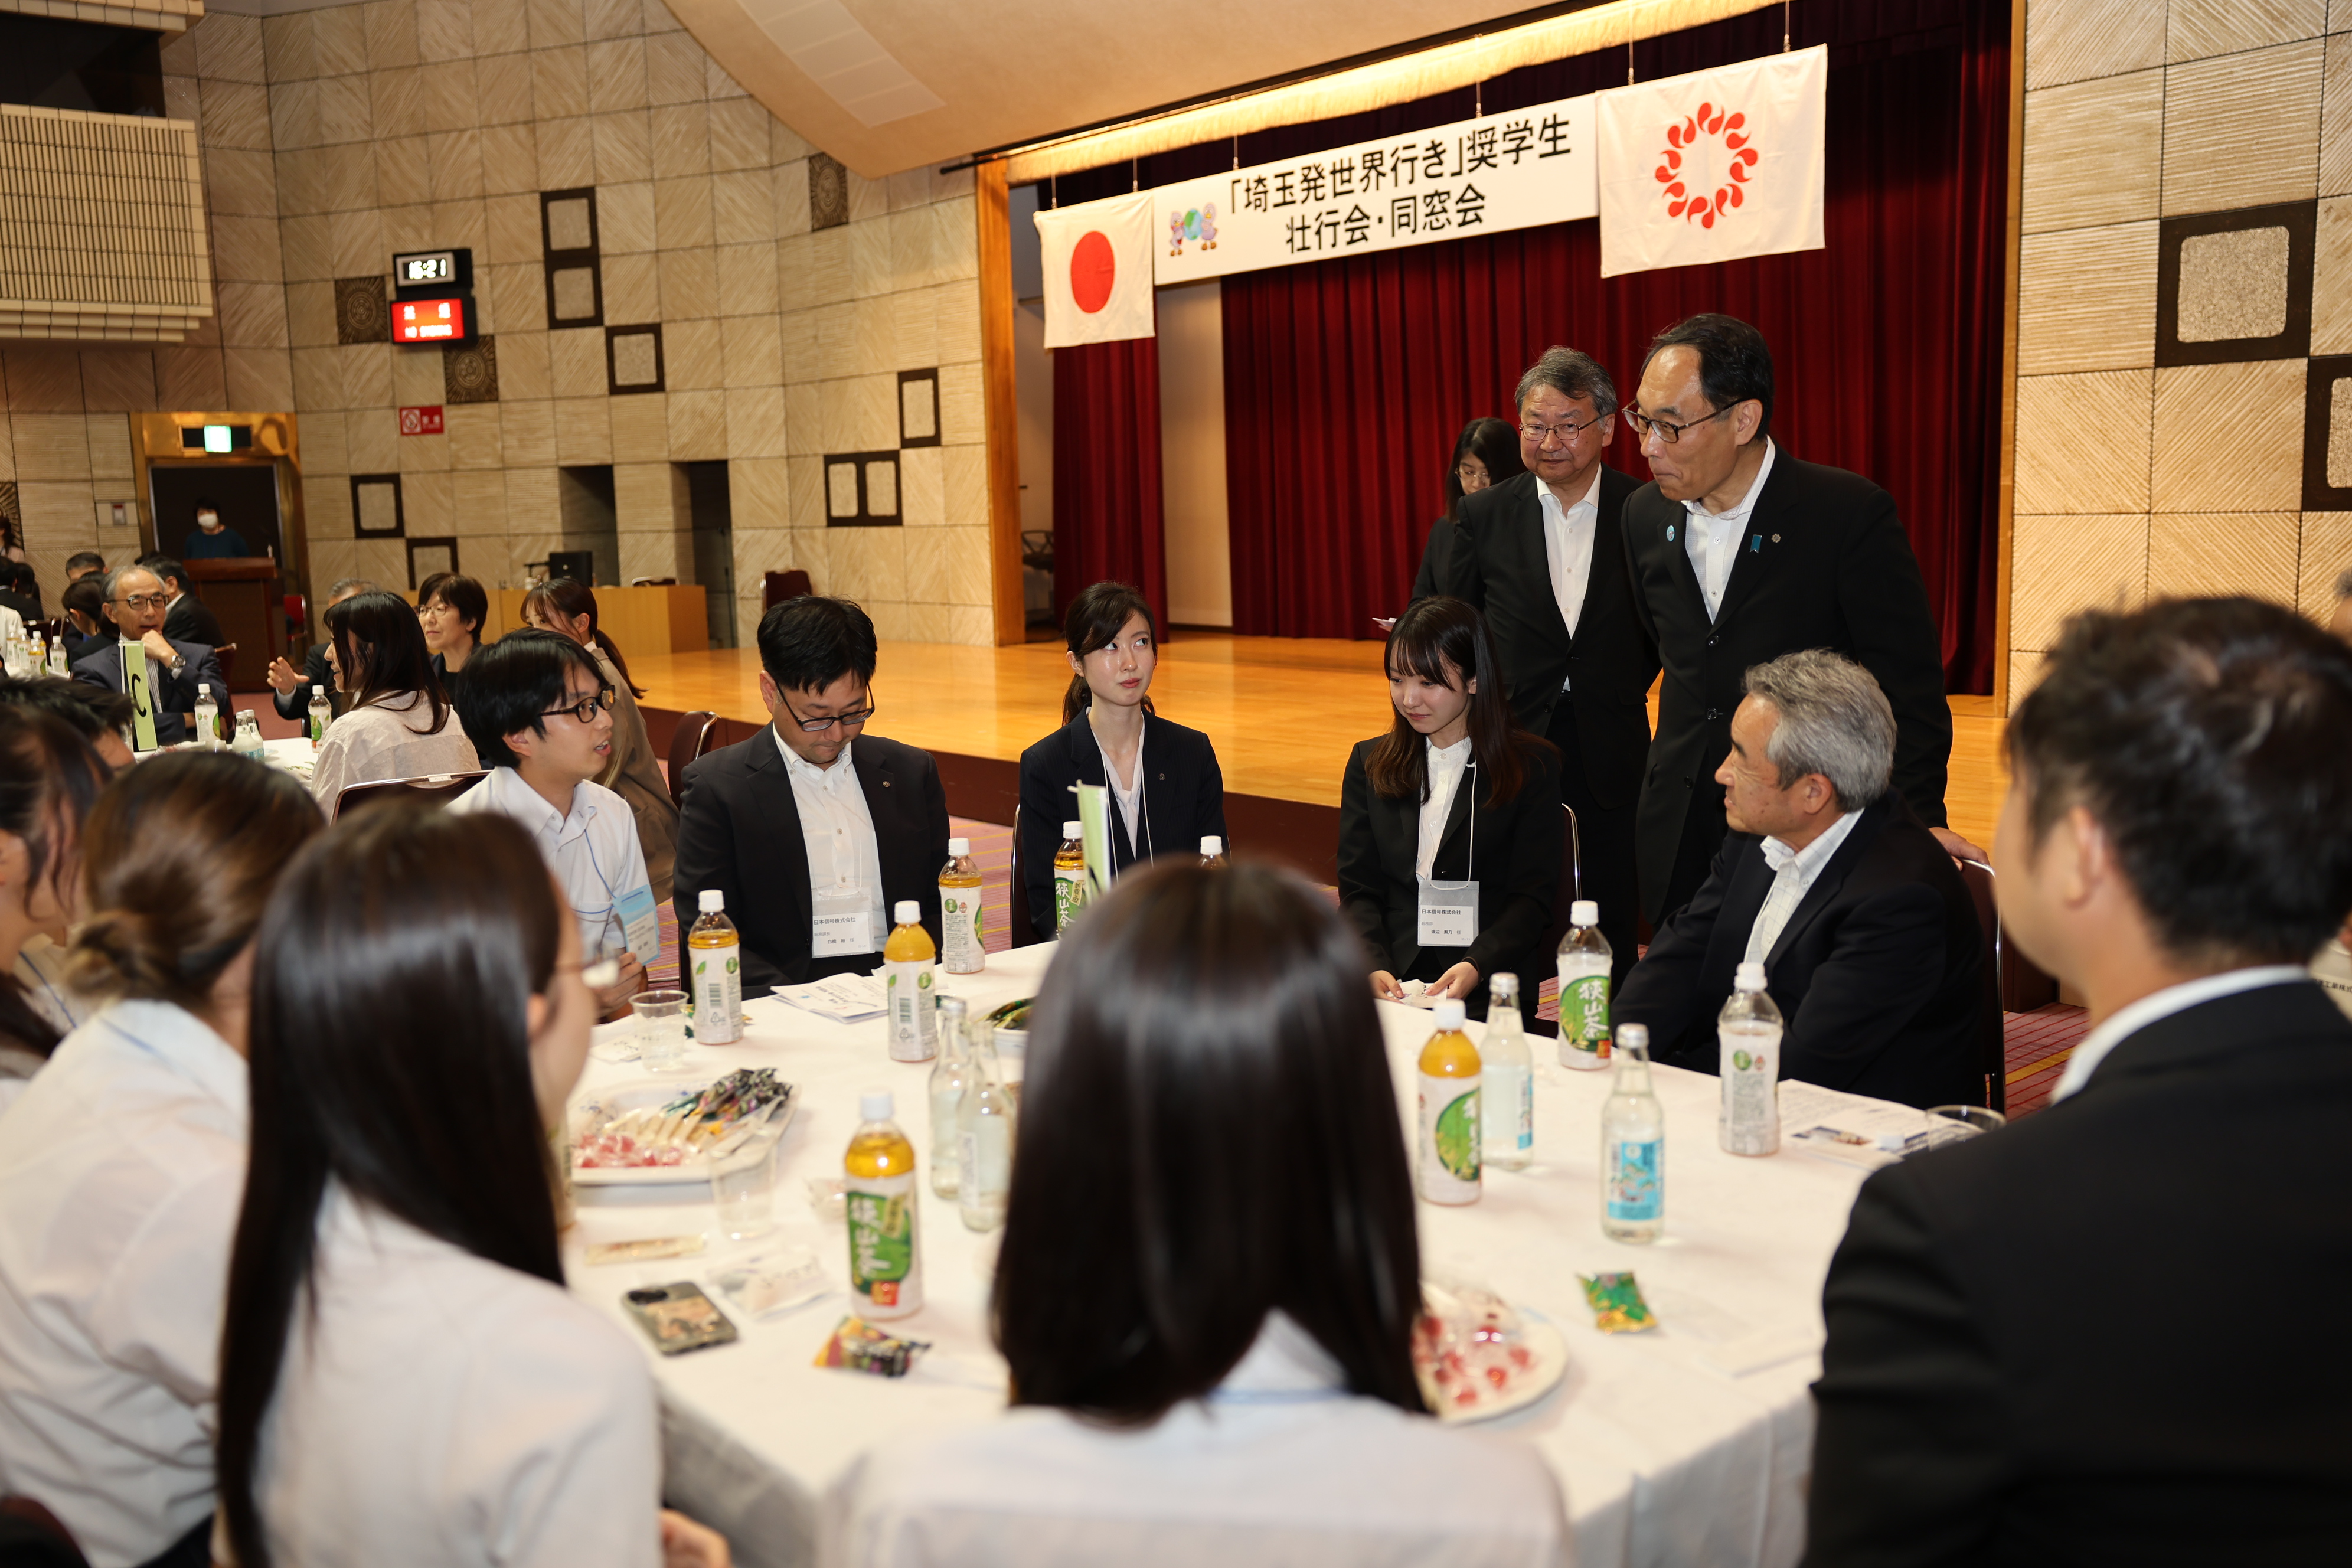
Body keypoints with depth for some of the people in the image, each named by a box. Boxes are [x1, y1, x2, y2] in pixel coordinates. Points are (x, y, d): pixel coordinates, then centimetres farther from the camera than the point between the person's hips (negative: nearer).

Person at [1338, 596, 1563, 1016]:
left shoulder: (1532, 767, 5)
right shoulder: (1370, 764, 14)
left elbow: (1531, 897, 0)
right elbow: (1358, 889, 8)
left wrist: (1476, 966, -19)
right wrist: (1374, 966, -12)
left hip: (1488, 987, -2)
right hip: (1391, 982, 2)